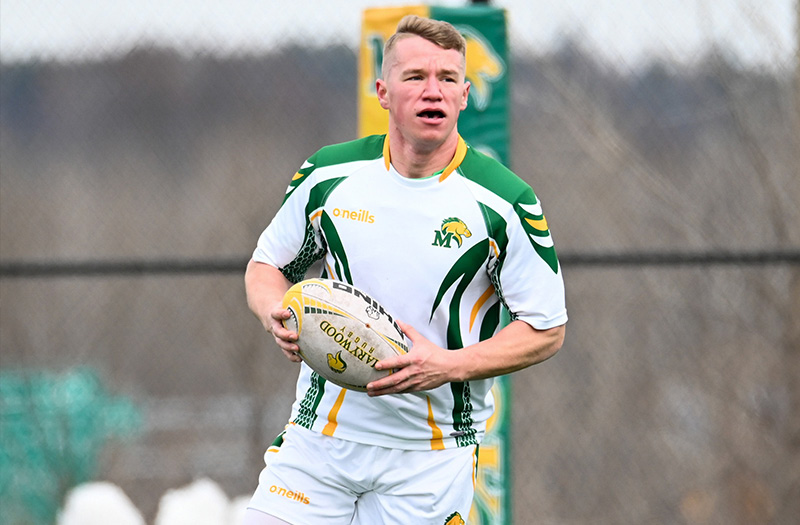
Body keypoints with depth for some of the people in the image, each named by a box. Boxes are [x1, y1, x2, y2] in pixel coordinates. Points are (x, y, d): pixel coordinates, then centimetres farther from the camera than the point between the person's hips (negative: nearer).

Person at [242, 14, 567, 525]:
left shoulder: (506, 203, -9)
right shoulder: (329, 175, 0)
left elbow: (547, 330, -5)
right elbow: (266, 264, 14)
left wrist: (450, 365, -19)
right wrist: (277, 315, -9)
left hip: (433, 459, -2)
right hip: (317, 439, 2)